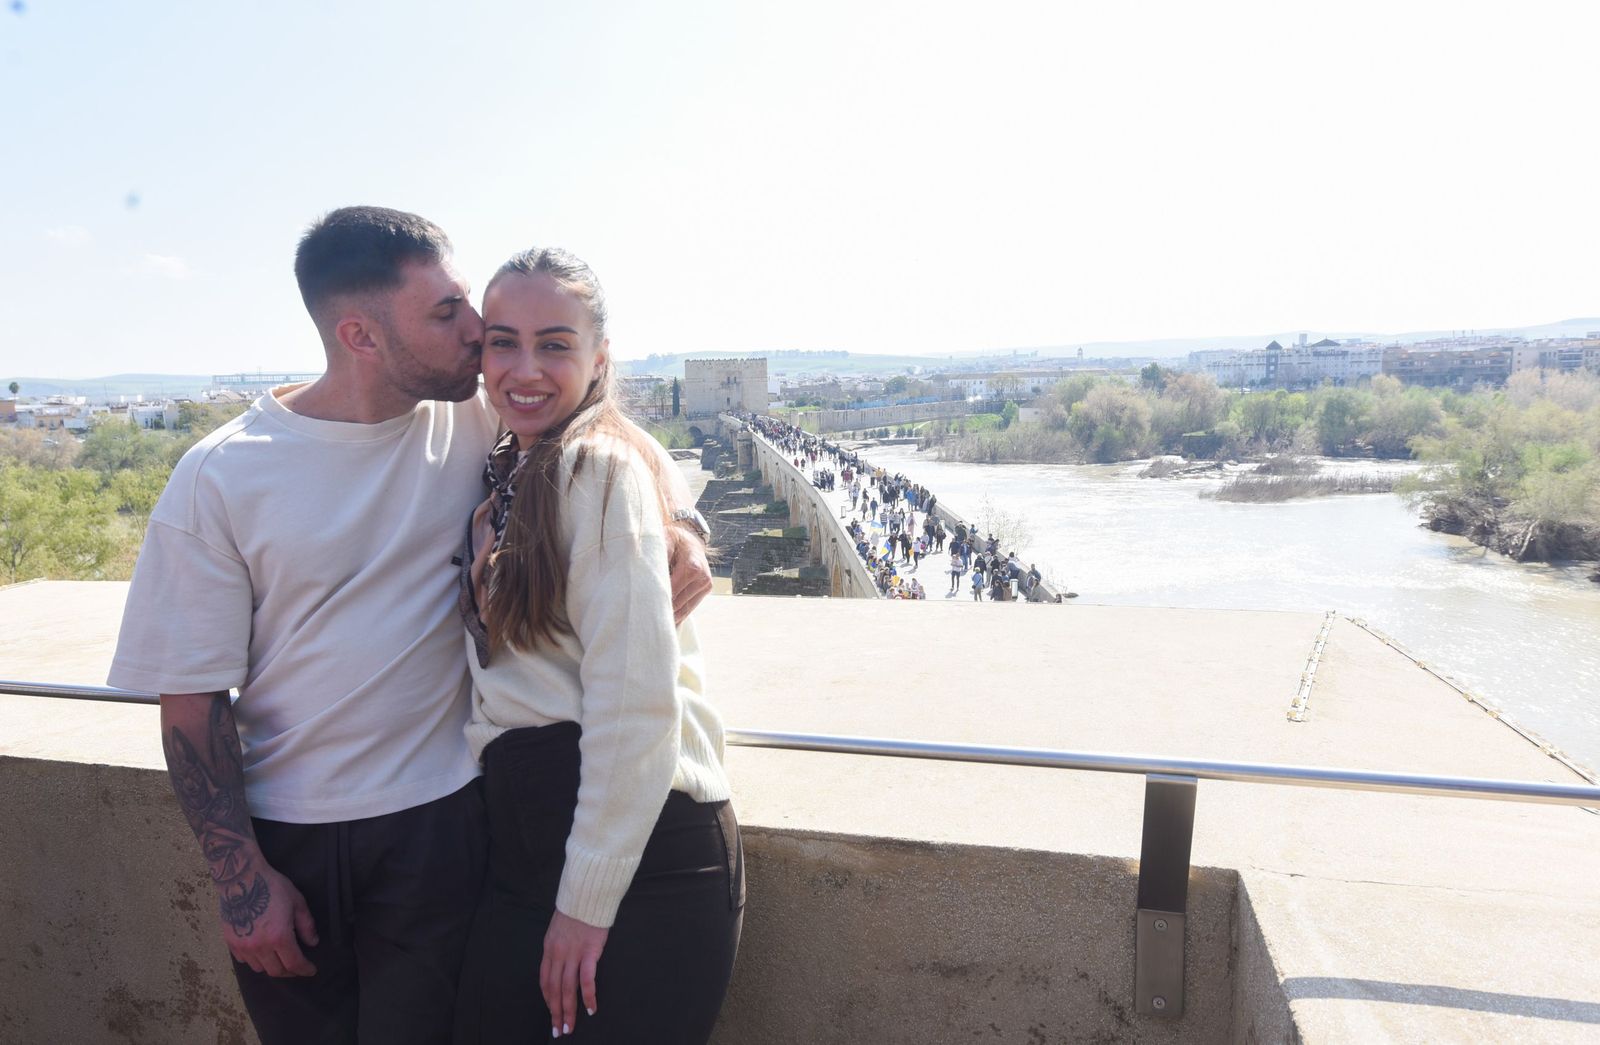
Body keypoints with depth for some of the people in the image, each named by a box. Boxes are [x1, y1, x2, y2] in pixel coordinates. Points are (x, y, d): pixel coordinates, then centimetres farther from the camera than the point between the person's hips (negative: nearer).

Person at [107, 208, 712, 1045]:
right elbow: (192, 699, -7)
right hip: (283, 838, 0)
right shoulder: (219, 479, -11)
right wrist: (241, 876, -7)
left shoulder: (476, 416, -8)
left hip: (439, 818, 1)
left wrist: (678, 529, -13)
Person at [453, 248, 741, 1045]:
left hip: (644, 844, -7)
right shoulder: (505, 477, 13)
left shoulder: (601, 465, -13)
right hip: (522, 842, 8)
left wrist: (589, 898, -14)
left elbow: (636, 701, -18)